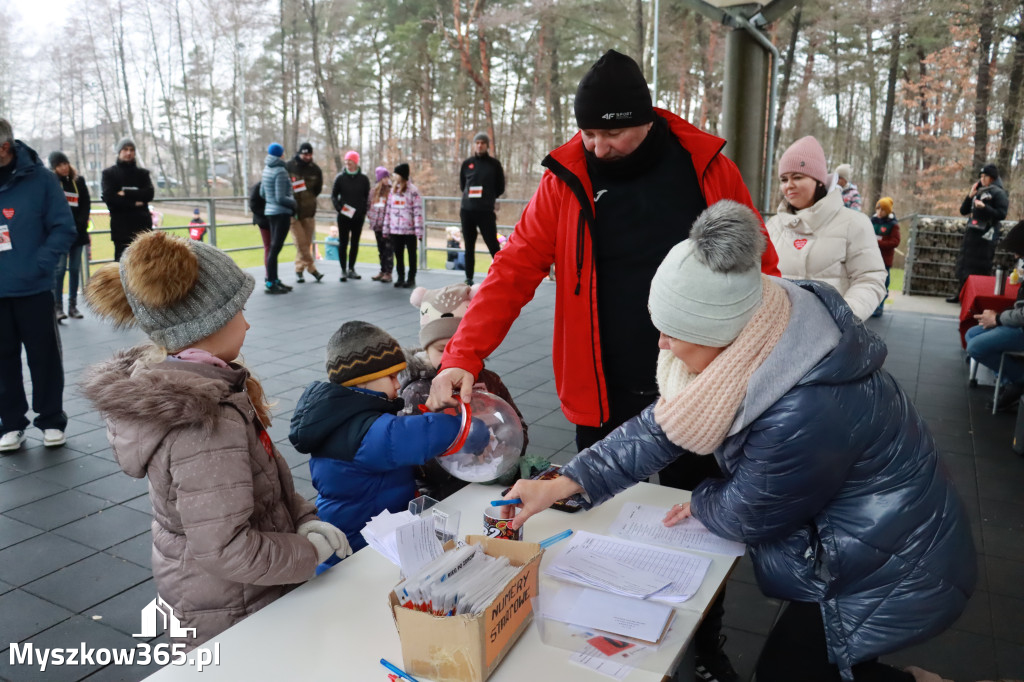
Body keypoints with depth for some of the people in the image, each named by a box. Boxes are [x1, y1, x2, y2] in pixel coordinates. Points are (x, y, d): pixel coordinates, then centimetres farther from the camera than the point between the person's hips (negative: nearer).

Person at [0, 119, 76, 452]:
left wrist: (39, 265, -15)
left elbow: (63, 228, -5)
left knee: (44, 357, 6)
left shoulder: (38, 177, -6)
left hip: (34, 289, -2)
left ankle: (51, 420, 21)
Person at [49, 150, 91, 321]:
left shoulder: (79, 180, 9)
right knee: (60, 269, -8)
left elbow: (86, 204, 8)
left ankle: (73, 306, 11)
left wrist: (81, 224, -5)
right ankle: (57, 307, -5)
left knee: (75, 269, 5)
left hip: (78, 232, 3)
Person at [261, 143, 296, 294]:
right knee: (275, 248, -6)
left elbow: (262, 193, 17)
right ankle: (270, 283, -4)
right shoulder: (280, 171, -15)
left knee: (274, 247, 14)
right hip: (281, 213, -9)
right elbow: (281, 198, -19)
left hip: (270, 211, 9)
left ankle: (274, 280, 21)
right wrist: (294, 204, -3)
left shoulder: (267, 169, 10)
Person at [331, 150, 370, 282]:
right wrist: (338, 207, -11)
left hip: (358, 217, 2)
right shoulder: (340, 177, 1)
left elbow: (367, 197, 7)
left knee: (355, 243, 9)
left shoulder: (363, 179, 3)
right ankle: (343, 270, 4)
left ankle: (351, 269, 20)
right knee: (343, 242, -1)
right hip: (344, 216, -1)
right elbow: (334, 195, 4)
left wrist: (364, 211, -4)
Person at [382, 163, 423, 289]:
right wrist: (386, 228, 11)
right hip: (395, 230, 6)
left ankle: (411, 279, 14)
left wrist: (419, 230, -16)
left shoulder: (413, 191, -6)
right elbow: (388, 210, 14)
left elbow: (418, 211, -11)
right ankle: (400, 278, 22)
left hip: (410, 230, -5)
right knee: (398, 254, 10)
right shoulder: (393, 190, 12)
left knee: (411, 254, 6)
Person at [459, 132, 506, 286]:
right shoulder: (467, 163, 10)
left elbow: (500, 188, 8)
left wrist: (487, 198, 7)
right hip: (467, 211, 3)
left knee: (493, 245, -6)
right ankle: (469, 278, 17)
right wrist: (471, 198, 11)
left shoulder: (494, 164, 3)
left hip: (486, 212, -3)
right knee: (469, 247, 8)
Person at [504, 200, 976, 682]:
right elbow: (662, 425, -8)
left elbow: (746, 516, -22)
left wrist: (700, 505, 1)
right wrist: (562, 484, -11)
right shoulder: (756, 342, -15)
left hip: (899, 576, -8)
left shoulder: (805, 415, -40)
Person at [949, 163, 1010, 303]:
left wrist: (984, 207, -20)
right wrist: (970, 196, 2)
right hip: (971, 233, 7)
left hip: (985, 235, -7)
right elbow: (963, 211, 15)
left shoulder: (998, 193, -4)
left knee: (979, 269, -7)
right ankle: (960, 293, 20)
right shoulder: (979, 192, 16)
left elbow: (1002, 214, -11)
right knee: (963, 264, 11)